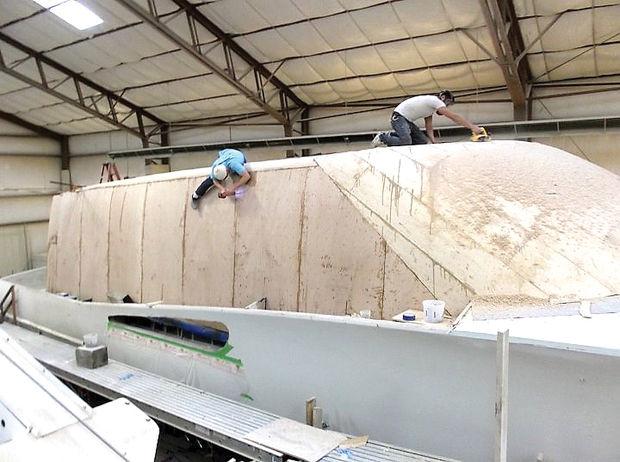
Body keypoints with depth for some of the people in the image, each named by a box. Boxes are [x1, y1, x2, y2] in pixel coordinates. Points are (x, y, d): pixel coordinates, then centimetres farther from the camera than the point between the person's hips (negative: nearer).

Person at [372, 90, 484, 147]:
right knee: (406, 142, -30)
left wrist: (434, 142, -6)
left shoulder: (431, 106, 16)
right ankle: (382, 138, -7)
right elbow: (454, 117, -19)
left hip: (407, 120, 10)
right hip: (399, 117, -10)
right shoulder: (435, 100, -14)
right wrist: (472, 127, -18)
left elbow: (429, 128, 11)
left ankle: (392, 135, 10)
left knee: (423, 141, -1)